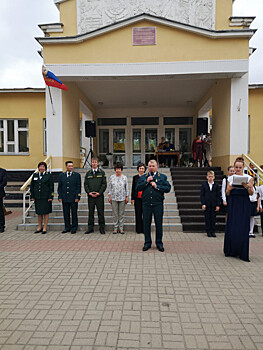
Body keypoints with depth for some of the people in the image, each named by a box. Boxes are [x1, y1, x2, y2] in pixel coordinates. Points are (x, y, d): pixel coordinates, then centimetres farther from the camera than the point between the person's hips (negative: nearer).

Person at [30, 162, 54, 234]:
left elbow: (51, 187, -4)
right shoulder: (35, 175, 9)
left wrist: (50, 197, -10)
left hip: (45, 197, -3)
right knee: (39, 212, 10)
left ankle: (45, 228, 11)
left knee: (46, 212, 2)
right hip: (37, 197, 3)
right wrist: (32, 196, 6)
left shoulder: (49, 175, -1)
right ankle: (39, 227, 22)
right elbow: (31, 186, 12)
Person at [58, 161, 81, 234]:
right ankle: (67, 227, 20)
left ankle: (74, 228, 14)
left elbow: (79, 187, -1)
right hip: (64, 198, 3)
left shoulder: (77, 175, 3)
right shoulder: (61, 175, 10)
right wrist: (60, 197, 2)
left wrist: (77, 197, -8)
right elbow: (59, 187, 11)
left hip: (73, 198, -2)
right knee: (66, 214, 7)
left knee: (74, 213, 3)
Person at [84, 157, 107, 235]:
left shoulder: (102, 173, 4)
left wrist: (99, 192, -11)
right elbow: (85, 184, 8)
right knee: (91, 212, 7)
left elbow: (104, 184, -1)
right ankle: (90, 227, 15)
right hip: (90, 196, 2)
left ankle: (102, 228, 10)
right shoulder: (88, 173, 11)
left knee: (100, 212, 2)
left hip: (99, 195, -2)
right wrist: (89, 192, -7)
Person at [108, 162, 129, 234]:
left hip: (122, 198, 0)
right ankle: (115, 228, 14)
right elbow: (109, 187, 7)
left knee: (121, 214, 4)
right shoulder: (112, 177, 5)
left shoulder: (124, 178, 4)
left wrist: (127, 197, 1)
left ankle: (121, 228, 13)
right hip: (114, 198, 1)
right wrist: (109, 196, 3)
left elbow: (127, 188, 6)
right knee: (115, 214, 4)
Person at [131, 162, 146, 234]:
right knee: (138, 213, 5)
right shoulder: (135, 177, 8)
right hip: (137, 198, 1)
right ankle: (139, 229, 14)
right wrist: (132, 198, 4)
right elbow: (133, 188, 9)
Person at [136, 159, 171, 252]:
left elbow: (168, 188, -3)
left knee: (159, 224, 4)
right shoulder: (143, 177, 13)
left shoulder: (163, 177, 8)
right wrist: (147, 182, -8)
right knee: (146, 224, 6)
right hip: (146, 204, 2)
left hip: (158, 204, -1)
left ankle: (159, 243, 19)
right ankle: (147, 243, 20)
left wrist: (157, 186, -12)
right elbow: (137, 188, 1)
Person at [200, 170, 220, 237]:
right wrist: (203, 204, -8)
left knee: (213, 218, 4)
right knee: (207, 218, 4)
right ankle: (208, 232, 12)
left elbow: (218, 196, 3)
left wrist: (218, 205, -4)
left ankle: (213, 232, 13)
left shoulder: (216, 185, 5)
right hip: (206, 205, 0)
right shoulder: (204, 185, 3)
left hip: (214, 205, 1)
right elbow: (202, 195, 0)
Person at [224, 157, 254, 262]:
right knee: (231, 226, 1)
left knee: (243, 227, -4)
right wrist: (230, 188, -11)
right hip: (233, 203, 2)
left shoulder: (248, 178, 5)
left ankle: (243, 253, 6)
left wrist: (247, 187, -17)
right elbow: (227, 193, 10)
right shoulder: (230, 178, 10)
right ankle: (230, 250, 14)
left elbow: (251, 193, 2)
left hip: (244, 204, -2)